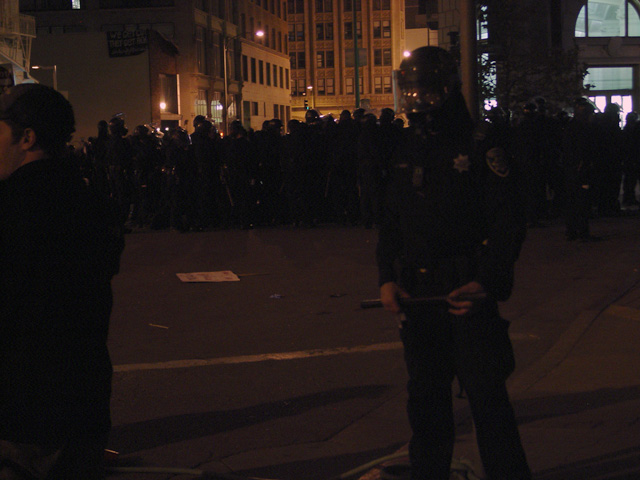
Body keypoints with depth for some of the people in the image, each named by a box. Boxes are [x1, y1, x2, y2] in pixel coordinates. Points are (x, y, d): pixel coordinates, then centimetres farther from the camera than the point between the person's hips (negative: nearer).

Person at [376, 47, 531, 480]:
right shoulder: (405, 151, 11)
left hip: (469, 293, -5)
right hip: (416, 294, 5)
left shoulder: (480, 146, -5)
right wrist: (387, 278, 5)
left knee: (488, 396, -6)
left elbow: (510, 220, -8)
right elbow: (391, 222, 18)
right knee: (426, 398, 12)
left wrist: (489, 283, -17)